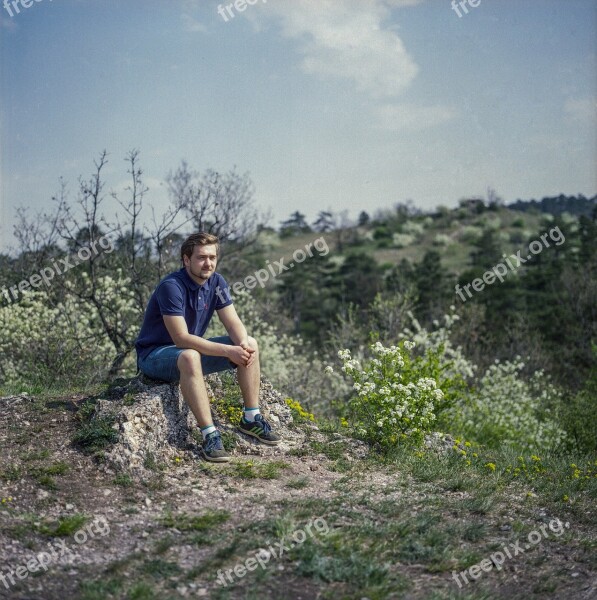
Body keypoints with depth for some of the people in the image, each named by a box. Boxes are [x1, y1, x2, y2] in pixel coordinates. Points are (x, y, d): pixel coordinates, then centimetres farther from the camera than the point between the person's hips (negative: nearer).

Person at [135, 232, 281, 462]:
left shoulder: (216, 282, -2)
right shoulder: (171, 286, -26)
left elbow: (233, 323, -3)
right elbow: (181, 339, -30)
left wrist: (243, 344, -27)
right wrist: (228, 351, -34)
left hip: (193, 348, 8)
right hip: (154, 354, -8)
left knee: (250, 344, -6)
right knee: (190, 357, -41)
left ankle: (251, 419, -2)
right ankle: (209, 435, -39)